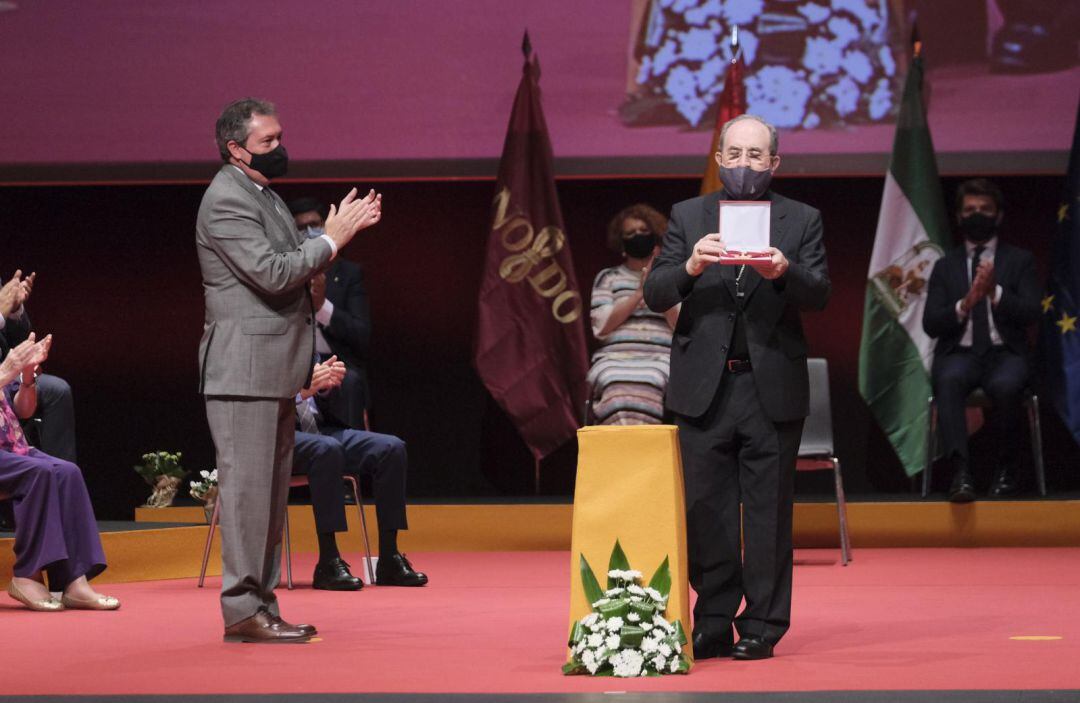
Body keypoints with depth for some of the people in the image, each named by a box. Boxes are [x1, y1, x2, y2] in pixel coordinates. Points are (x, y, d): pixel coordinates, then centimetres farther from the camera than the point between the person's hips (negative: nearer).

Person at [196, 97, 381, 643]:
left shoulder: (263, 195, 18)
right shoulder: (226, 200, -14)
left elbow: (294, 264, 19)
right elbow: (271, 273, -21)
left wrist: (340, 230, 6)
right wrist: (332, 240, -13)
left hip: (274, 367, 10)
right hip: (244, 367, -10)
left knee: (271, 489, 11)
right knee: (247, 485, -8)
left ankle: (260, 603, 16)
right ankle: (242, 610, -6)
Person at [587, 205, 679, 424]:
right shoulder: (608, 278, 20)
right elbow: (601, 327, 5)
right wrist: (639, 293, -1)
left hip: (661, 360, 0)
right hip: (616, 360, 0)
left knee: (649, 390, -36)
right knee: (620, 394, -36)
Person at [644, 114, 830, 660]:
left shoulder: (801, 221, 6)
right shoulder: (687, 217, 8)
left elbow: (819, 295, -6)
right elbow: (654, 294, 0)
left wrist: (783, 272, -26)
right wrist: (690, 268, -20)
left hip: (773, 388, -1)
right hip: (703, 388, 1)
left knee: (768, 511, 1)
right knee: (704, 510, 3)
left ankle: (762, 625, 8)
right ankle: (713, 624, 11)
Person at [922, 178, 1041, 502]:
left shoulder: (1020, 260, 13)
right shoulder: (945, 266, 16)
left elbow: (1030, 314, 0)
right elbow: (931, 324, 6)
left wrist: (995, 292, -16)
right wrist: (965, 304, -13)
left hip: (1004, 353, -1)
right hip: (959, 353, 1)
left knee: (1006, 385, -37)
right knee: (948, 381, -37)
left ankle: (1005, 470, -17)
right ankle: (961, 472, -45)